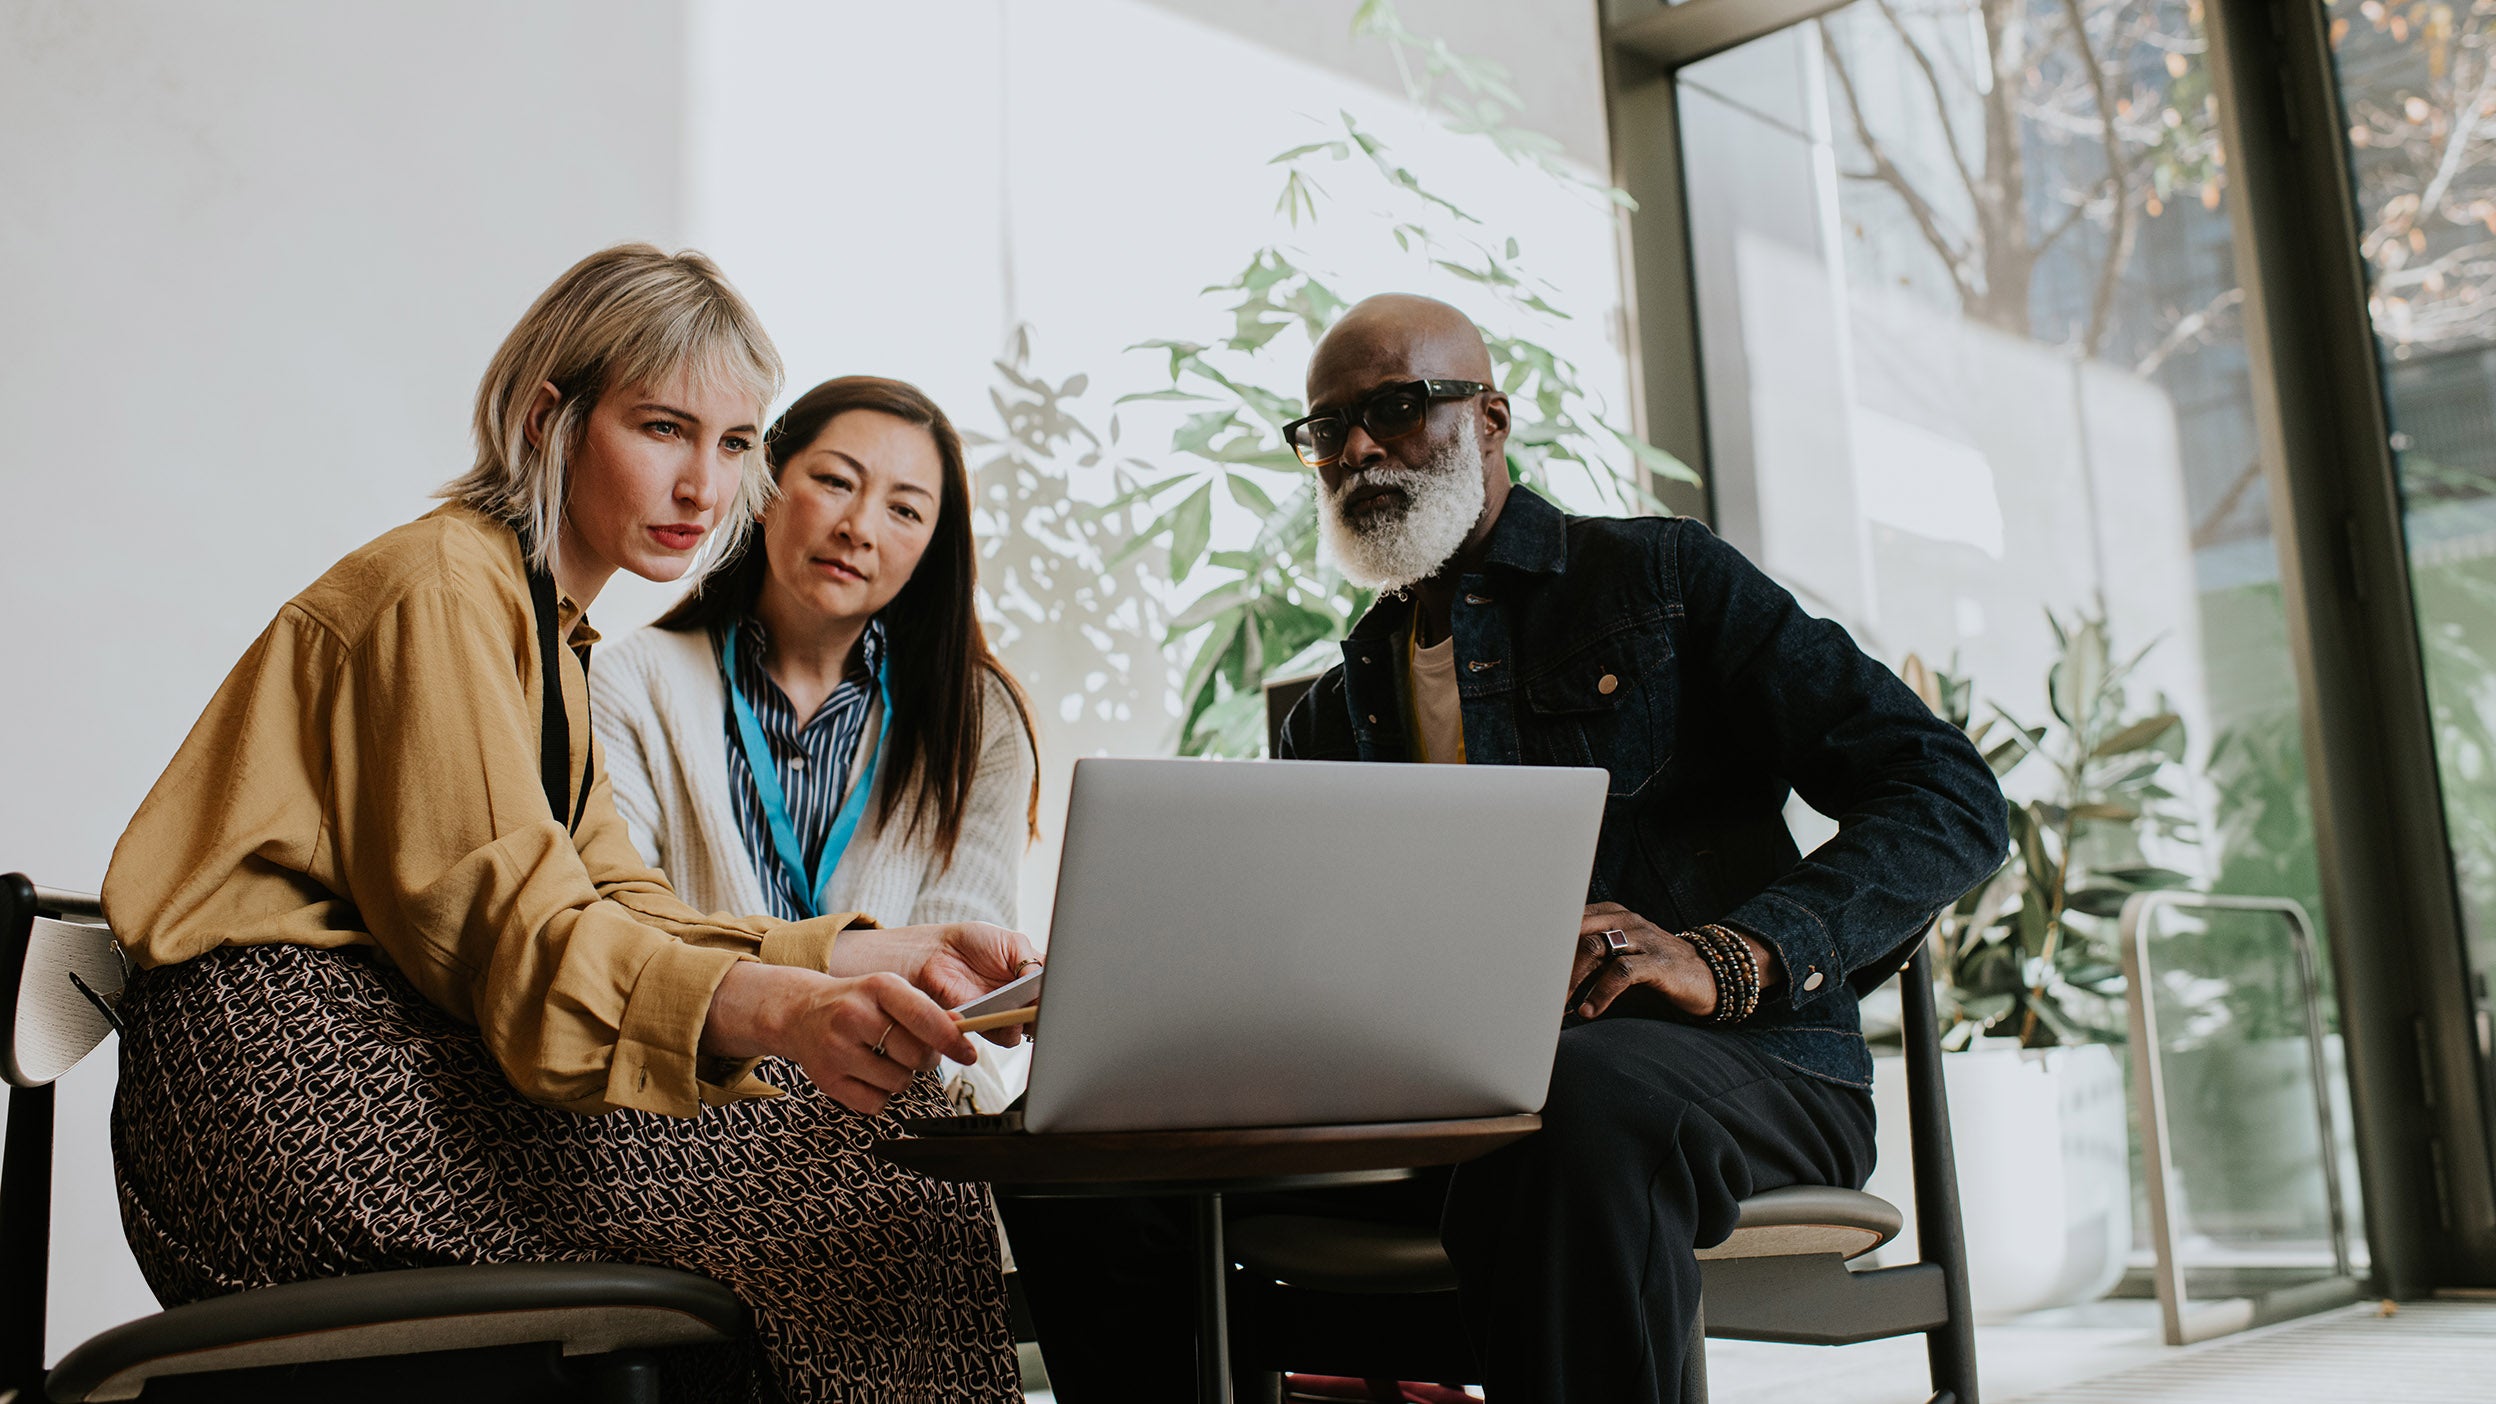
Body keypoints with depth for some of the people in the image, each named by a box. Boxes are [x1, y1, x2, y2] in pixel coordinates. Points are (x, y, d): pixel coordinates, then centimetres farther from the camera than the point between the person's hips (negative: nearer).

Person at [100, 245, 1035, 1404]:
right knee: (828, 1151, -17)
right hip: (289, 1070, -8)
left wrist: (895, 956, -2)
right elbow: (509, 919, -19)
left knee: (856, 1124, -6)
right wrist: (784, 1008, -36)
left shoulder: (555, 637, 24)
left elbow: (619, 912, 10)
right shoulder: (439, 585, -6)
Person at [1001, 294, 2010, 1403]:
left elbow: (1951, 798, 0)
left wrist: (1728, 956, -18)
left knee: (1575, 1100, -40)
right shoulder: (1332, 715, 22)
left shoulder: (1662, 574, 9)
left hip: (1732, 1063, -3)